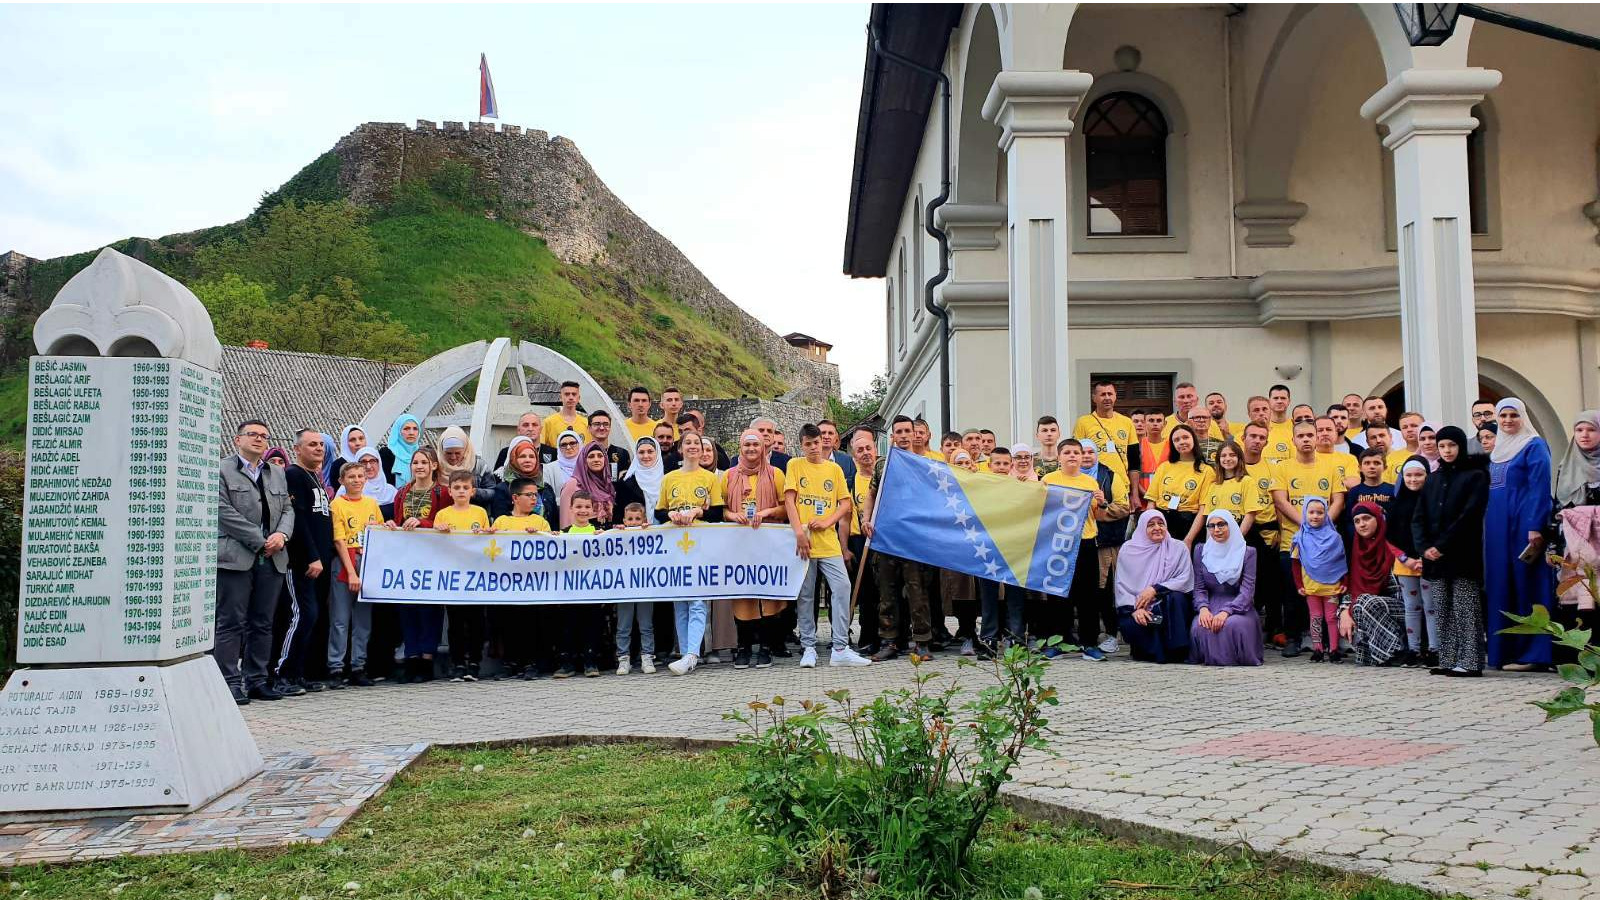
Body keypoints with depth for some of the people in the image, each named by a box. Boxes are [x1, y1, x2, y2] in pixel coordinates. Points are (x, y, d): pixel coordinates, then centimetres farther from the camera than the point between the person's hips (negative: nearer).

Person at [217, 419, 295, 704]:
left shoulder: (278, 474, 20)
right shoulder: (222, 471, 0)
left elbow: (288, 509, 16)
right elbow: (224, 511, -9)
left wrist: (282, 534, -6)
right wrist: (261, 541, -11)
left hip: (272, 560, 6)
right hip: (236, 558, -6)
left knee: (263, 623, 9)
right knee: (231, 623, -3)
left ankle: (257, 680, 16)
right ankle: (231, 682, 1)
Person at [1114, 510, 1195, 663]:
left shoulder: (1178, 548, 4)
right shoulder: (1128, 549, 4)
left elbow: (1185, 580, -8)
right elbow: (1122, 585, -2)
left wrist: (1155, 589, -19)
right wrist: (1135, 609, -18)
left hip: (1169, 606, 0)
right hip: (1137, 607, 0)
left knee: (1176, 597, -31)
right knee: (1130, 625, -31)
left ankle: (1176, 650, -22)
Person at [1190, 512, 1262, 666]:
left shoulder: (1247, 552, 0)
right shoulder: (1201, 551, 9)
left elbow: (1247, 591, -8)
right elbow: (1199, 588, 7)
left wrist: (1225, 612, -24)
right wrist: (1203, 608, -16)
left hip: (1238, 607, -2)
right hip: (1211, 606, 2)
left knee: (1233, 624, -36)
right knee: (1199, 627, -31)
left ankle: (1236, 659, -9)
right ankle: (1209, 658, -4)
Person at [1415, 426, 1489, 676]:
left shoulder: (1475, 476, 0)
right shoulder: (1433, 479, 16)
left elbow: (1469, 515, -11)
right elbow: (1419, 517, 10)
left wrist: (1442, 545, -15)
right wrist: (1424, 546, -6)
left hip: (1463, 556, -5)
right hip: (1435, 558, 5)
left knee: (1466, 610, -5)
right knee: (1443, 612, 6)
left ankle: (1470, 662, -3)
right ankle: (1448, 661, 10)